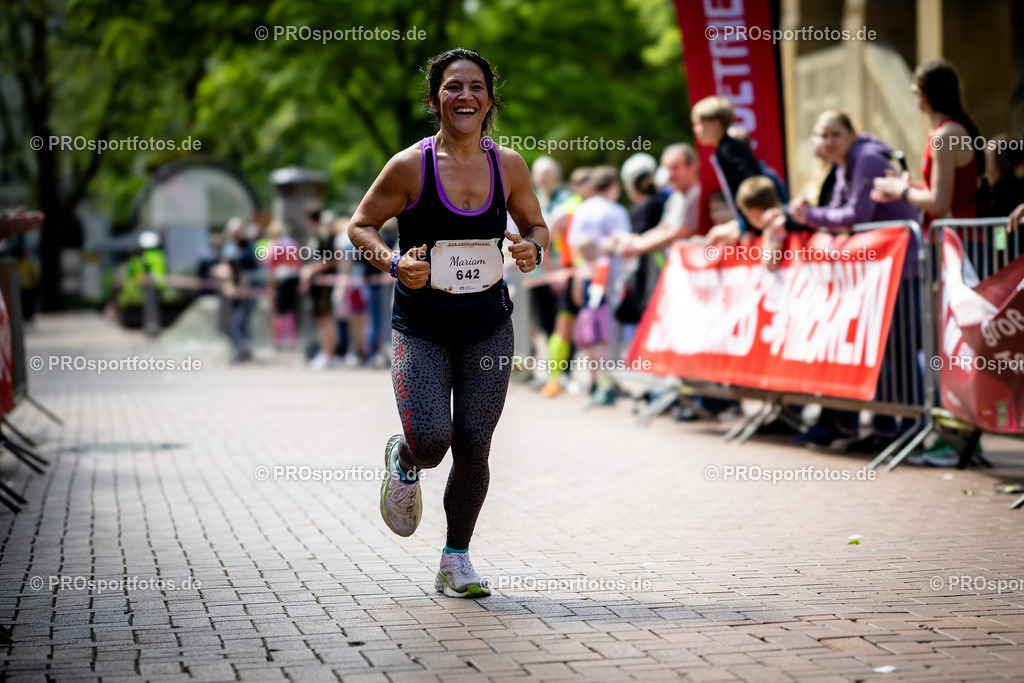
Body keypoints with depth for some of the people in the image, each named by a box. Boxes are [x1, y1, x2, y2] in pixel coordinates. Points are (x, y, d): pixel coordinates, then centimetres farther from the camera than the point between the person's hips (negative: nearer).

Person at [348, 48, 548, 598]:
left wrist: (533, 249, -11)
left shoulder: (508, 166, -1)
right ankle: (403, 460, 26)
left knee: (473, 446, 0)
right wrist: (392, 264, -19)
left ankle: (456, 558, 20)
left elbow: (535, 225, 12)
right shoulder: (410, 165, -10)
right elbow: (360, 225, -1)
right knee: (431, 441, -14)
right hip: (419, 326, -2)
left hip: (487, 326, 2)